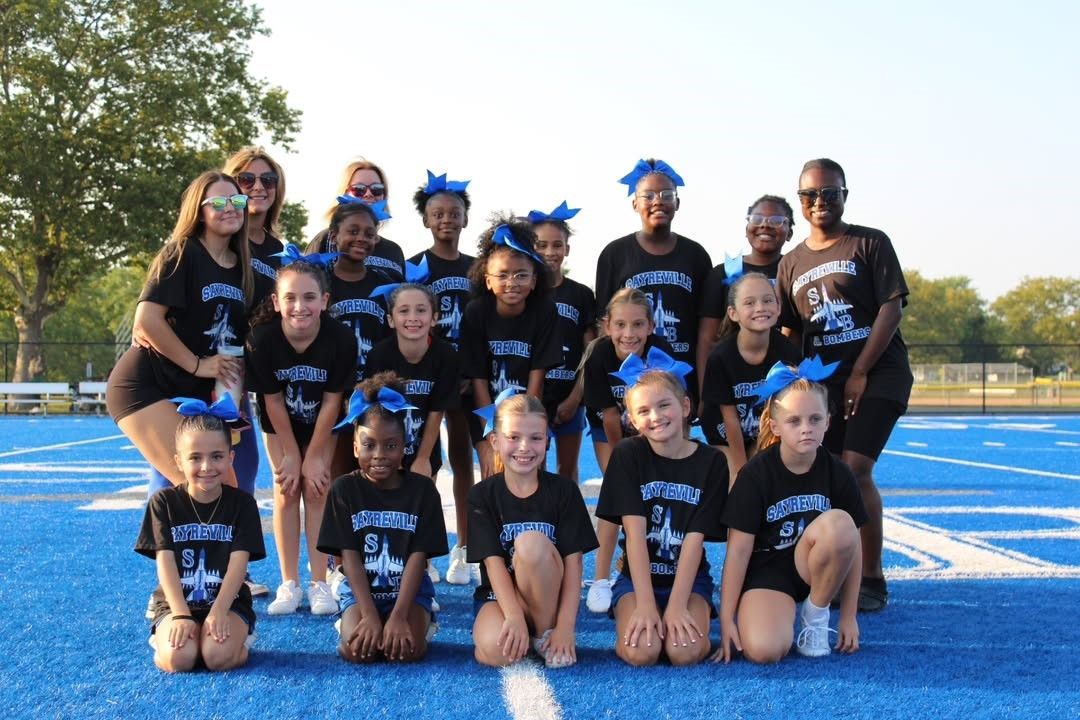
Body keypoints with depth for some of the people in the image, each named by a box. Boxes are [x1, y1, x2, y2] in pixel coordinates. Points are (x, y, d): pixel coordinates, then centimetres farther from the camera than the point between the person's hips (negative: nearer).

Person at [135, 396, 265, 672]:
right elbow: (165, 563, -7)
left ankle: (238, 635, 4)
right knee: (179, 658, -28)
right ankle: (165, 635, 5)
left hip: (228, 601, 0)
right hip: (176, 602, 1)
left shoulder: (242, 503, 0)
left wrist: (219, 611, -21)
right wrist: (181, 615, -18)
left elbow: (238, 562, -8)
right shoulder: (164, 502, 0)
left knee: (219, 656, -30)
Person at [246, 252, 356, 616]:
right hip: (280, 424, 0)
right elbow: (273, 400, -18)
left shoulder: (341, 338, -30)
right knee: (286, 490, -4)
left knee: (316, 488, -5)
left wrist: (314, 456, -14)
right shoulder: (262, 337, -29)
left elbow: (331, 401, -20)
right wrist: (291, 455, -12)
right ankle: (289, 583, 4)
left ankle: (319, 583, 1)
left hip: (321, 423, 0)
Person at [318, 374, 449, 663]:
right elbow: (349, 557, -8)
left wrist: (399, 616, -19)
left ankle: (422, 623, 5)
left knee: (406, 649, -27)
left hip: (409, 590, 0)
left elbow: (418, 557, -8)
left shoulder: (422, 489, -4)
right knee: (357, 649, -27)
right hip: (360, 591, 0)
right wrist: (370, 615, -18)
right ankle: (353, 623, 6)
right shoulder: (344, 489, -3)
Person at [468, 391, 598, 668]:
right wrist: (515, 617, -27)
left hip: (548, 600, 1)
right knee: (496, 651, -35)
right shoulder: (482, 495, -3)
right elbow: (493, 562, -12)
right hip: (499, 596, -1)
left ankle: (546, 633, -14)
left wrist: (566, 626, -19)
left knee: (531, 542, -31)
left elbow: (573, 562, -8)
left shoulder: (564, 491, -3)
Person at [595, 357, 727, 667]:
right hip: (637, 578, 0)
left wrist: (676, 606, -19)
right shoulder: (628, 455, -7)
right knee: (641, 653, -26)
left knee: (686, 652, -26)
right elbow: (635, 532, -14)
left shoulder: (711, 461, -6)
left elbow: (695, 538, -11)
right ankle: (635, 619, 5)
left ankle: (688, 619, 5)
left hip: (689, 579, 0)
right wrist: (645, 604, -21)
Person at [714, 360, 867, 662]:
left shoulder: (838, 474, -7)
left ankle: (816, 612, -7)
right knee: (763, 650, -31)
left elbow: (851, 546, 0)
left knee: (839, 523, -30)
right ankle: (785, 610, 6)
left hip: (815, 568, 3)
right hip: (765, 570, -3)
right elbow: (738, 549, -13)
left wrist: (849, 616, 0)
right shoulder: (755, 474, -13)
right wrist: (726, 620, -13)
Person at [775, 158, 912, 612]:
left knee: (855, 469, -16)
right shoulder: (791, 263, 12)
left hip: (878, 374, -5)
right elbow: (789, 332, 14)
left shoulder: (870, 244, -1)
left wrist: (860, 373, -13)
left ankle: (871, 579, -6)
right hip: (823, 381, 5)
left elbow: (891, 308, -8)